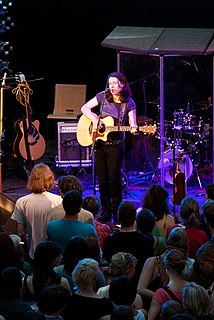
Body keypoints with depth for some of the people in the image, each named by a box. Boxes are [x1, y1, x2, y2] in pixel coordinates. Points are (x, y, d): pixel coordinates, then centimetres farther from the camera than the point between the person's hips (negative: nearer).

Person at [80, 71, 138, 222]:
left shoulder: (129, 103, -5)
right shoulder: (103, 96, 0)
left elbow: (132, 124, -9)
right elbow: (84, 108, 5)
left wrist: (133, 129, -33)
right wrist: (95, 119, -11)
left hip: (116, 145, -3)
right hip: (99, 141, 3)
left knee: (114, 179, -1)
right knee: (102, 179, 8)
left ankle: (116, 209, 14)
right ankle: (105, 209, 19)